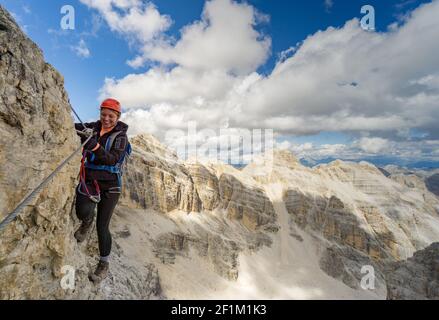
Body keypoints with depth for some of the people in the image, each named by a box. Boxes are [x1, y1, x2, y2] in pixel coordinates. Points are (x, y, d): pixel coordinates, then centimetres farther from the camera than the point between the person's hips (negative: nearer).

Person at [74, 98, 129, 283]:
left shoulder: (120, 135, -5)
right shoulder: (92, 128, 5)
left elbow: (113, 159, -17)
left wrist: (96, 147, -31)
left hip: (110, 184, -2)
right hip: (90, 179, 2)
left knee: (102, 226, 0)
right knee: (83, 212, -25)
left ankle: (104, 265, 21)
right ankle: (87, 222, 16)